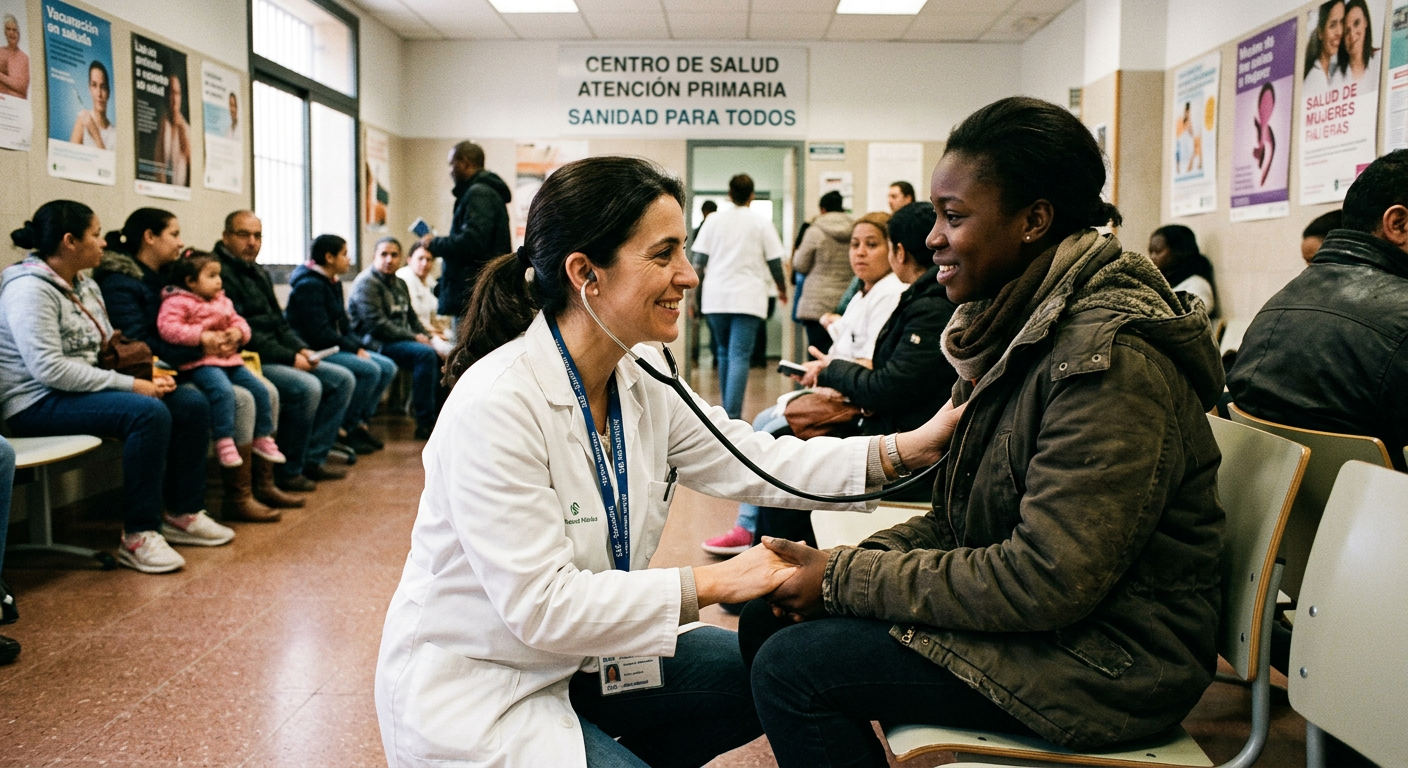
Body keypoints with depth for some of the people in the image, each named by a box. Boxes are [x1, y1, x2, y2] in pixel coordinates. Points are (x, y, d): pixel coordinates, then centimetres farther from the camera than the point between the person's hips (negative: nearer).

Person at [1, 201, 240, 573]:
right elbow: (49, 369, -26)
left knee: (193, 407, -3)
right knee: (149, 413, -31)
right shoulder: (30, 289, -16)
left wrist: (148, 373, -4)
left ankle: (182, 513, 8)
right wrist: (131, 385, -24)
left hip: (83, 388, 9)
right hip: (39, 402, -9)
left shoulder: (85, 285, 12)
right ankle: (139, 536, -23)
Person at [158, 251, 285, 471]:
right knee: (223, 390, -33)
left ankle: (263, 437, 15)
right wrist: (202, 336, -23)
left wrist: (238, 332, -3)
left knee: (259, 389, 0)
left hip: (229, 358, 8)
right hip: (200, 362, -8)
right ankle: (224, 443, -26)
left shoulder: (222, 301, 19)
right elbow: (167, 328, -19)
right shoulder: (177, 302, -6)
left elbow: (238, 321, 23)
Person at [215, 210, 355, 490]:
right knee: (307, 387, -30)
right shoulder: (221, 273, -13)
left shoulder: (260, 275, 19)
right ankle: (288, 471, -14)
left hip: (277, 358, 10)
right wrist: (289, 358, -18)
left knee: (343, 379, 3)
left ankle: (313, 459, 3)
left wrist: (300, 349, 2)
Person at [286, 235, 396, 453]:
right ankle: (348, 428, -10)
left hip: (336, 347, 10)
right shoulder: (309, 285, -16)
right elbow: (320, 332, -22)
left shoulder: (333, 283, 15)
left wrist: (359, 346, 0)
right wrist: (355, 349, -17)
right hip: (315, 351, -10)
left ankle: (360, 421, 2)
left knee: (388, 367, -2)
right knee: (369, 370, -24)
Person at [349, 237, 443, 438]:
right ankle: (424, 423, -25)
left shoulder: (400, 284, 17)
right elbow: (377, 323, -19)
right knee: (424, 354, -28)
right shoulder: (367, 283, -10)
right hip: (374, 343, -9)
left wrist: (426, 336, 4)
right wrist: (413, 338, -17)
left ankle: (438, 416, 1)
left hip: (399, 340, 9)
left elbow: (411, 317, 23)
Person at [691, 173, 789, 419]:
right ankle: (732, 415, -20)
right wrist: (782, 289, 21)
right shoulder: (761, 223, 2)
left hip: (716, 297, 3)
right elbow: (774, 262, 4)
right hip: (748, 298, -3)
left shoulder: (713, 220, 7)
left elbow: (699, 260, 4)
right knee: (740, 356, -9)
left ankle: (728, 410, 23)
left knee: (725, 353, 17)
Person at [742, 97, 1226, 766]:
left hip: (1106, 656, -9)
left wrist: (846, 579, -20)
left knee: (792, 666, -17)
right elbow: (960, 516, 11)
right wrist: (849, 565, -6)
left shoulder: (1108, 356, -23)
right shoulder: (1018, 322, 6)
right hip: (1036, 607, 9)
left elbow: (1047, 582, -27)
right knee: (769, 616, 3)